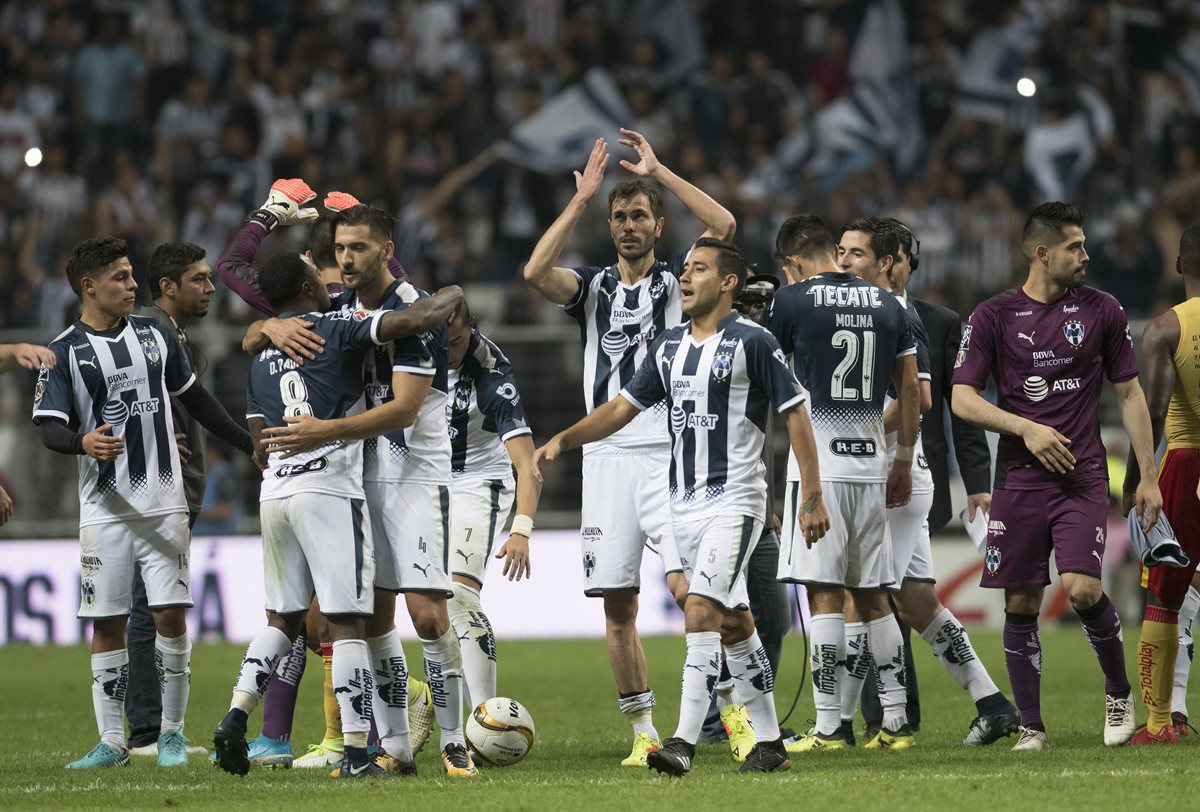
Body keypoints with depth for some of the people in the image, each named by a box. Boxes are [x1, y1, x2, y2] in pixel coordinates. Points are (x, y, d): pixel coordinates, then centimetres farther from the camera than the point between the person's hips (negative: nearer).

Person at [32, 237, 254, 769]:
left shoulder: (154, 336, 10)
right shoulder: (64, 353, -2)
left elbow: (196, 401, 21)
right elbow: (49, 427, -10)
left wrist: (250, 445, 22)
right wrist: (82, 441, -32)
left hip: (164, 501, 2)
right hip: (105, 509, -2)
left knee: (170, 615, -3)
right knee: (106, 623, -1)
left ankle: (172, 733, 7)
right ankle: (112, 741, 6)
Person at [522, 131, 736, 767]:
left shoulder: (678, 280, 8)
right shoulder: (592, 287, 14)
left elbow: (724, 226, -9)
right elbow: (536, 273, -6)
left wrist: (656, 170, -5)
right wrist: (583, 196, -6)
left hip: (670, 453, -3)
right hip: (607, 454, 3)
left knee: (686, 586, -17)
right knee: (617, 605, 1)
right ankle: (643, 731, 8)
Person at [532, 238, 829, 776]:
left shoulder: (752, 342, -9)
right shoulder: (670, 346, 12)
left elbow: (795, 415, -7)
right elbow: (623, 407, 16)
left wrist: (813, 498, -10)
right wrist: (563, 440, 2)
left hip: (735, 502, -7)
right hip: (685, 505, 7)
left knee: (700, 610, -19)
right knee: (733, 625, 11)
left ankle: (683, 744, -22)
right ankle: (770, 744, 18)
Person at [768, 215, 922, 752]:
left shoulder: (793, 301, -5)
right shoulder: (887, 305, 10)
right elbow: (910, 392, 13)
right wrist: (904, 461, 22)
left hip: (818, 464, -5)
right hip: (870, 462, 5)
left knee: (825, 595, -5)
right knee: (872, 596, 11)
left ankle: (828, 727, -6)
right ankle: (896, 723, 10)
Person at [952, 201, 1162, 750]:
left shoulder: (1102, 311, 5)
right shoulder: (993, 316, 1)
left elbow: (1129, 394, 10)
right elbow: (962, 399, -1)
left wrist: (1148, 476, 6)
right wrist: (1027, 429, -14)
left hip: (1082, 477, 0)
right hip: (1019, 476, 1)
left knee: (1082, 589, -16)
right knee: (1020, 604, 0)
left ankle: (1119, 692, 8)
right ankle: (1030, 726, 10)